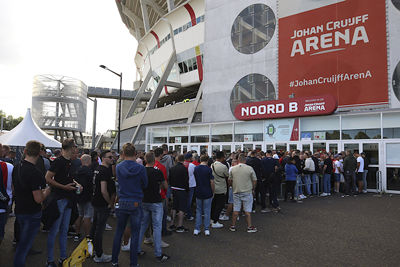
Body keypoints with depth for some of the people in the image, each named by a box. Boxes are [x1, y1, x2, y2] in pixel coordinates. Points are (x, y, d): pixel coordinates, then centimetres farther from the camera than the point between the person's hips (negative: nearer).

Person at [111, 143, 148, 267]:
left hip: (122, 202, 3)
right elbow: (145, 185, -1)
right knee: (135, 234, 8)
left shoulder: (118, 167, -4)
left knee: (119, 232, 16)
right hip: (136, 203, -3)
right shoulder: (140, 168, -13)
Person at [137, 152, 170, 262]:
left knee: (142, 225, 16)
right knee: (157, 227, 2)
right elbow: (166, 186, -3)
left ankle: (137, 249, 25)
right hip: (156, 202, -5)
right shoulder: (158, 172, -14)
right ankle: (158, 254, 7)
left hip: (143, 202, 5)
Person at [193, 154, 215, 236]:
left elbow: (194, 180, 9)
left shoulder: (195, 169, 1)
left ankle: (197, 229, 14)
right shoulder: (208, 169, -13)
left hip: (198, 193, 4)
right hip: (207, 193, -3)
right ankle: (206, 230, 11)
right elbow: (212, 182, -13)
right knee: (207, 212, 6)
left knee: (198, 211, 13)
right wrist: (213, 191, 0)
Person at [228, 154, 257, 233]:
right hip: (247, 192, -2)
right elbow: (255, 180, -3)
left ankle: (233, 226, 18)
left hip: (236, 192, 2)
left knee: (236, 210, 11)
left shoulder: (233, 169, -2)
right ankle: (249, 227, 11)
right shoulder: (250, 168, -9)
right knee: (247, 210, 5)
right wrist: (253, 189, 12)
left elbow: (229, 180, 7)